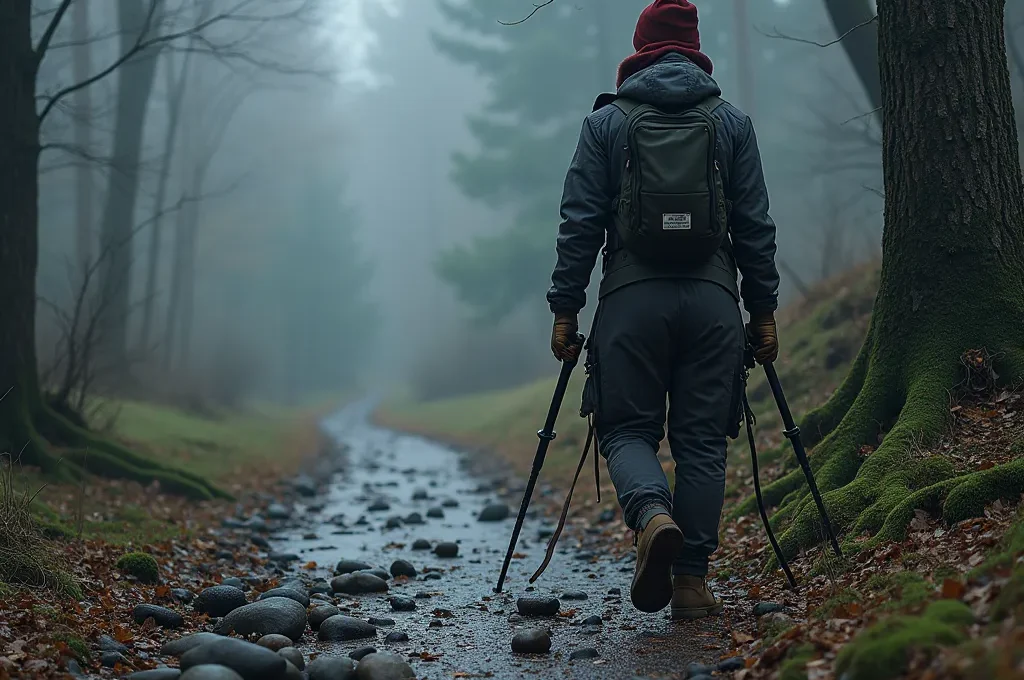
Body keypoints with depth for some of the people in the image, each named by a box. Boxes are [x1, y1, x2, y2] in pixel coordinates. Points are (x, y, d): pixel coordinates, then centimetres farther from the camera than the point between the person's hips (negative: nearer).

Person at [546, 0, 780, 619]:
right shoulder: (733, 121, 10)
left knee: (628, 429, 8)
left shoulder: (606, 122, 6)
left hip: (632, 296, -1)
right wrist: (764, 311, 12)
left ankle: (653, 516, -22)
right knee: (702, 440, 7)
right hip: (713, 297, 1)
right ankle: (692, 580, 5)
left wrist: (565, 310, 6)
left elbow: (580, 224, 2)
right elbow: (756, 226, 7)